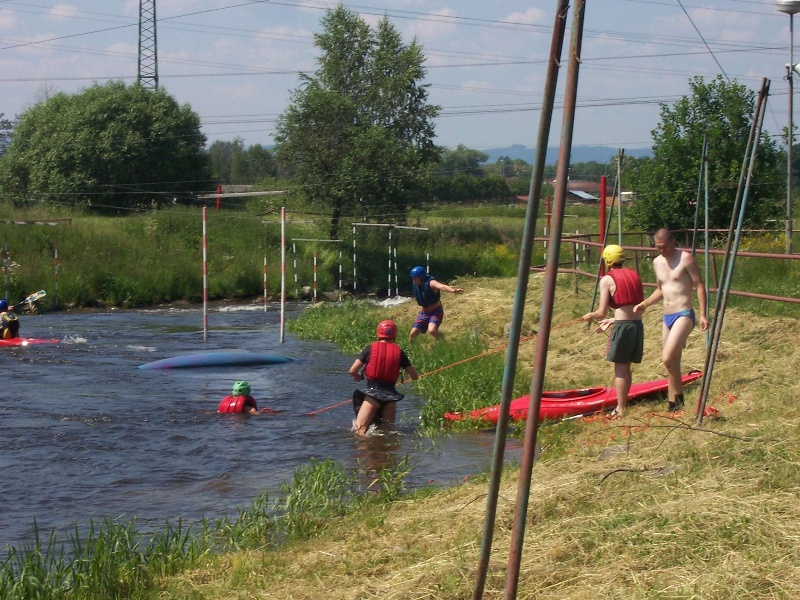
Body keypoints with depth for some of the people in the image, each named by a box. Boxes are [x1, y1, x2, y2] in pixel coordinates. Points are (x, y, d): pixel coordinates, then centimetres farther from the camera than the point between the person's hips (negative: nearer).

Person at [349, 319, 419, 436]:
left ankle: (364, 438, -32)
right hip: (391, 395, 2)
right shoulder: (399, 352, 7)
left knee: (360, 429, -4)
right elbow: (414, 376, 9)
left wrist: (359, 377, 23)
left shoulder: (370, 349, 2)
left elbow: (352, 371, 0)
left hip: (372, 393, -2)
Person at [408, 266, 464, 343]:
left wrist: (453, 290, -68)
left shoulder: (430, 283, -26)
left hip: (436, 312, -6)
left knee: (432, 330, -31)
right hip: (423, 313, 7)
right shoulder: (416, 285, -6)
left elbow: (442, 286, -48)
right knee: (413, 334, 3)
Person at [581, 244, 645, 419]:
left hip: (622, 326, -6)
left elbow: (602, 312, -6)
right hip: (638, 324, 6)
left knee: (620, 368, 1)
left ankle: (620, 409, 1)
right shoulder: (634, 275, 15)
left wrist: (590, 316, 16)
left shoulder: (607, 279, -3)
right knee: (626, 368, 16)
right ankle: (623, 404, 23)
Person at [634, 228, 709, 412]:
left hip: (683, 315, -8)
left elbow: (699, 286, -8)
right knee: (672, 363, 9)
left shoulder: (685, 258, -8)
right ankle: (673, 404, 14)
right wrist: (644, 304, 11)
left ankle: (678, 395, -8)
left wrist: (703, 315, -14)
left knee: (667, 358, -22)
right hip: (667, 317, 8)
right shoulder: (657, 262, 13)